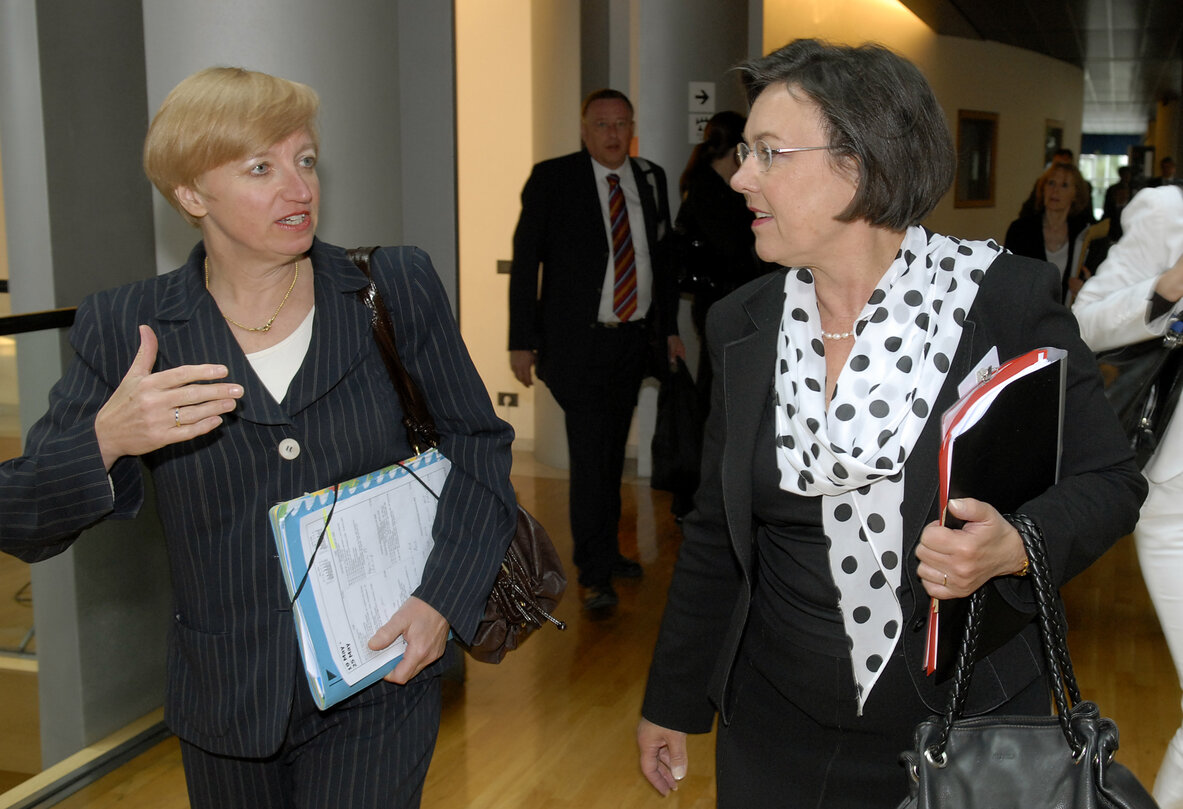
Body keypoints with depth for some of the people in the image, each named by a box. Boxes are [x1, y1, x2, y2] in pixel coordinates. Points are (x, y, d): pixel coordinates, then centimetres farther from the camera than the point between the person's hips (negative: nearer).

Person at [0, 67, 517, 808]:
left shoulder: (397, 290, -5)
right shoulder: (124, 329, -5)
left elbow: (479, 443, 3)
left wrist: (444, 599, -9)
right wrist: (105, 439, -25)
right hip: (226, 705, 2)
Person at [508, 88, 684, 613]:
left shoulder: (651, 180, 9)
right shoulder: (552, 180, -5)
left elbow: (662, 256, 17)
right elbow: (525, 261, -6)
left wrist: (669, 327, 14)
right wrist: (521, 340, -10)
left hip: (634, 339, 5)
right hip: (578, 340, -5)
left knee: (613, 452, 15)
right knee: (590, 454, -9)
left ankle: (605, 550, 28)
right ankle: (595, 574, -1)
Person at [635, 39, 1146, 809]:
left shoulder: (1004, 298, -11)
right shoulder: (744, 324, 0)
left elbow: (1109, 479, -5)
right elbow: (715, 535, 7)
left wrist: (1017, 544, -26)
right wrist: (672, 702, 12)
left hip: (972, 718, -3)